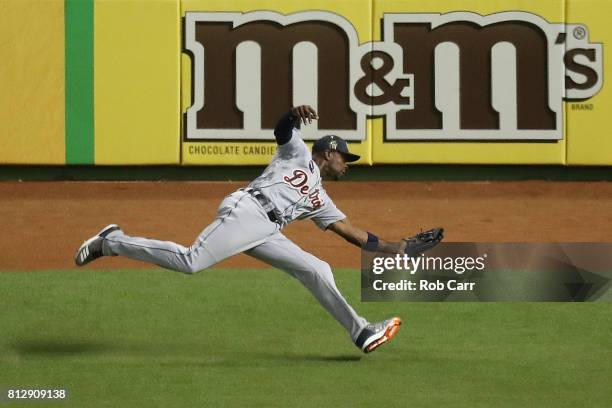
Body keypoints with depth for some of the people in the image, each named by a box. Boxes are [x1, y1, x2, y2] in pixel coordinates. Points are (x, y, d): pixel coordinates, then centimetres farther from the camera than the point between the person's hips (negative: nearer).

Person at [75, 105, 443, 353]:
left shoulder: (320, 201, 32)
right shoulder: (299, 154, 15)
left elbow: (354, 233, 31)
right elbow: (283, 130, -5)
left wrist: (398, 248, 27)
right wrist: (295, 116, -28)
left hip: (266, 234, 8)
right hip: (246, 212, -8)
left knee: (318, 270, 0)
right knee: (191, 261, -23)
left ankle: (361, 332, 1)